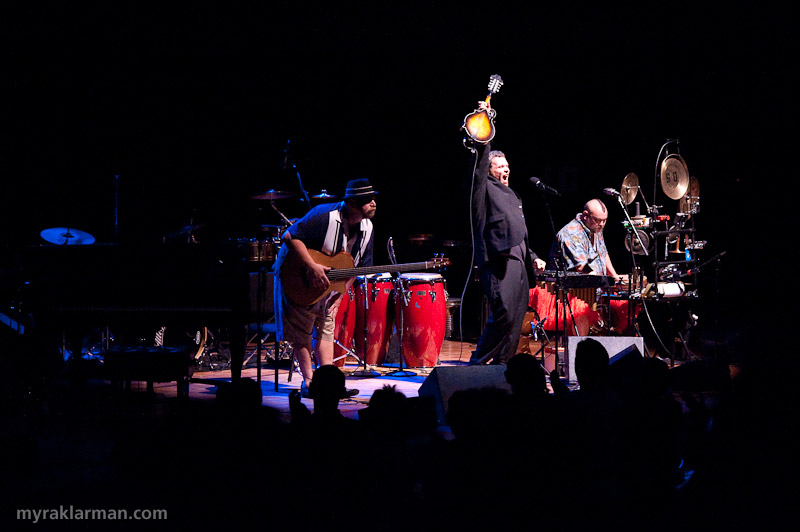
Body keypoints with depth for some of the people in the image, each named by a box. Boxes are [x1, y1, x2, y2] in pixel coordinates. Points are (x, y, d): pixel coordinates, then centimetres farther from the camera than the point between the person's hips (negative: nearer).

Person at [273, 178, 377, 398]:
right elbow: (290, 237, -29)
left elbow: (358, 265, 3)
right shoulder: (324, 216, -28)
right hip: (297, 279, -7)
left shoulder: (366, 228, -6)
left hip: (328, 282, 7)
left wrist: (340, 293, -6)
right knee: (302, 332, -3)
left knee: (326, 328, 6)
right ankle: (309, 383, 0)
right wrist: (312, 267, -34)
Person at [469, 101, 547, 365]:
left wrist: (532, 257, 21)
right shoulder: (485, 189, 4)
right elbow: (479, 167, -15)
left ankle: (501, 366, 8)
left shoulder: (511, 195, 28)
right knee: (504, 314, -18)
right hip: (498, 262, -9)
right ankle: (477, 363, -9)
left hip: (518, 262, 9)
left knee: (516, 318, 4)